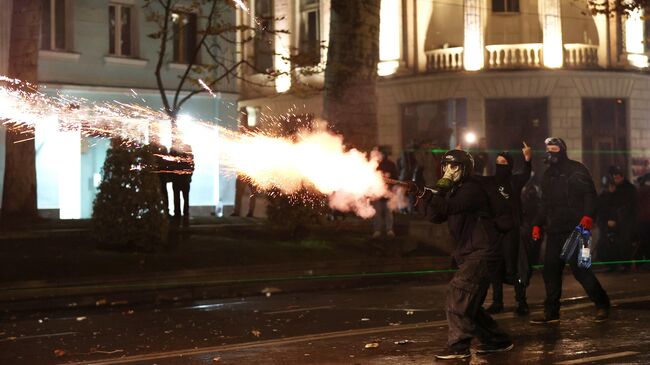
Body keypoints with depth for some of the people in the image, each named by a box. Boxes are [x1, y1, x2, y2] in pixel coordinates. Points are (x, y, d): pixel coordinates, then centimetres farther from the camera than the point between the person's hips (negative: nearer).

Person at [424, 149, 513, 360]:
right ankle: (497, 341, 25)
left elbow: (448, 207, -27)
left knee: (457, 294, -19)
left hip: (482, 253, -10)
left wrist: (428, 194, -36)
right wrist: (437, 191, -9)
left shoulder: (472, 189, -12)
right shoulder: (452, 191, 15)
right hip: (470, 254, 10)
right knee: (468, 303, 14)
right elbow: (435, 217, 5)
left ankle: (458, 347, -18)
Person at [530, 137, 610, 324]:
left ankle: (602, 304, 5)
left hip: (575, 229, -7)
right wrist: (538, 224, 16)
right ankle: (551, 312, 8)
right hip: (554, 230, 7)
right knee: (550, 270, 2)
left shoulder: (576, 169, -1)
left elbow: (590, 194, -9)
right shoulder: (548, 175, 19)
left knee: (579, 268, -11)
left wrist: (588, 215, -23)